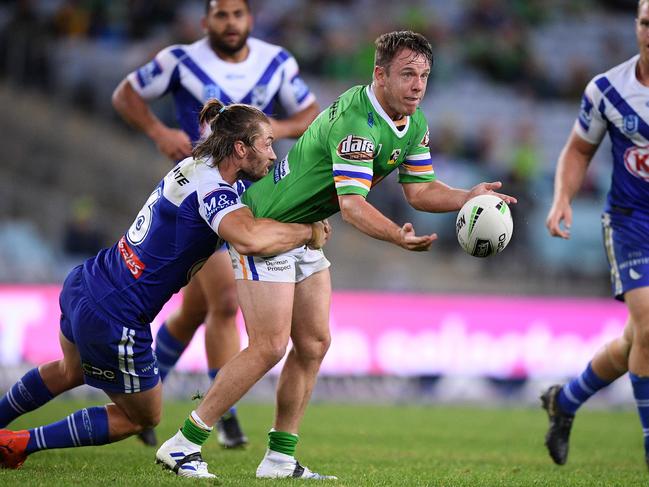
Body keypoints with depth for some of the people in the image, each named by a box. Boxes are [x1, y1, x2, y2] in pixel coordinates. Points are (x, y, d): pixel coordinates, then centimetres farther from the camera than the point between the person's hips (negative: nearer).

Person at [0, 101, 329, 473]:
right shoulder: (210, 189, -23)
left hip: (83, 285, 9)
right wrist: (308, 232, -25)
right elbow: (250, 238, -43)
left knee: (71, 371, 38)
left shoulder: (192, 167, 5)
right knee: (143, 417, 15)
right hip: (114, 320, -9)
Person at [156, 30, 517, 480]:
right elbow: (352, 204, -38)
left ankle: (280, 459, 13)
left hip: (304, 234, 10)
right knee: (270, 347, -13)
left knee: (314, 344, 6)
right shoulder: (355, 122, -30)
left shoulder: (414, 123, 1)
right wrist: (399, 237, -54)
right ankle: (182, 445, -6)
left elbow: (419, 190, 7)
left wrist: (469, 197, -10)